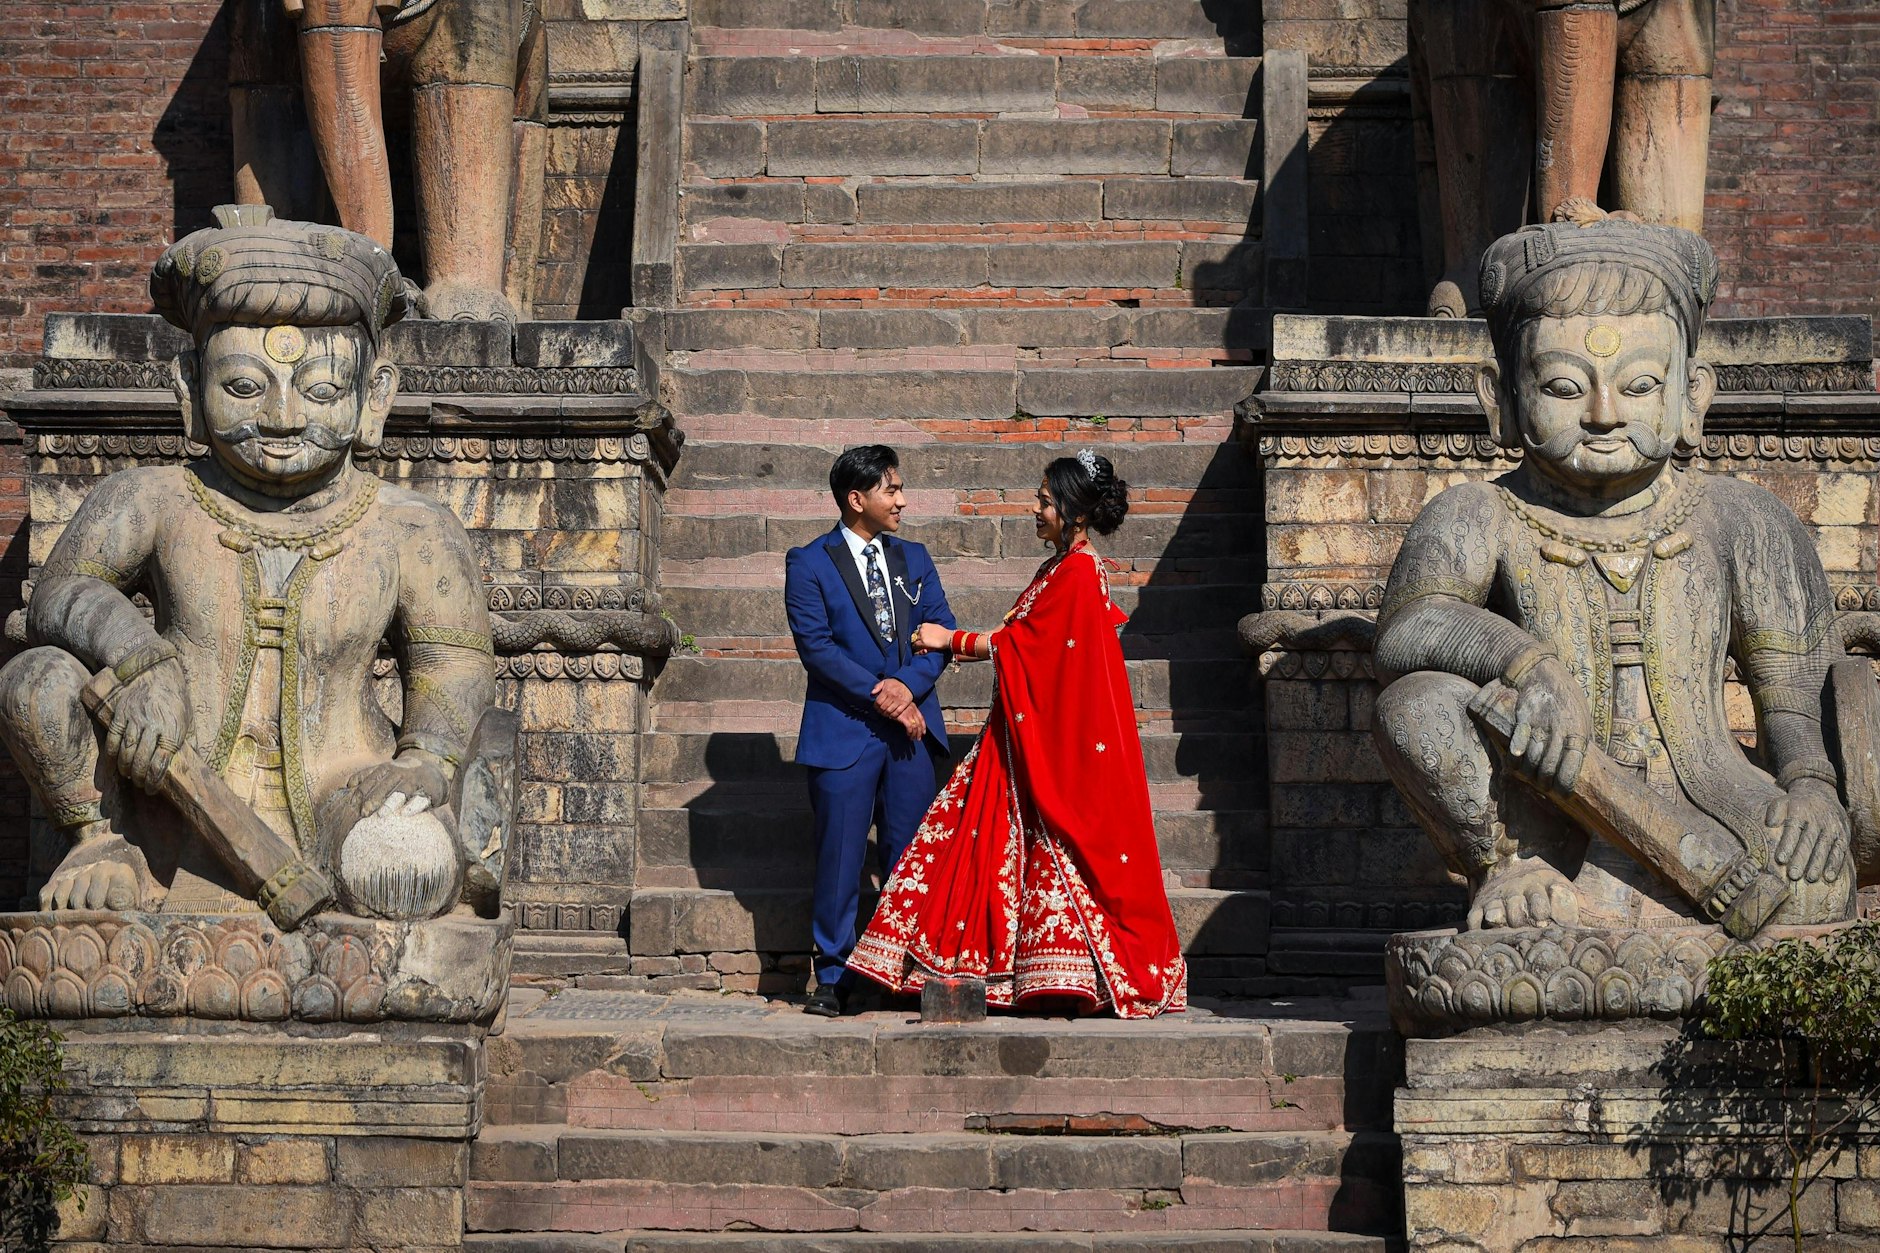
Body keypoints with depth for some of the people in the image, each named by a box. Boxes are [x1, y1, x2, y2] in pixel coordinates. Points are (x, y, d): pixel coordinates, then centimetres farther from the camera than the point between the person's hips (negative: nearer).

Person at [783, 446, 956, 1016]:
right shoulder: (809, 564, 0)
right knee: (840, 858, -1)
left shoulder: (913, 559, 14)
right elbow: (816, 645, -9)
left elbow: (941, 631, 7)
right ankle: (833, 978, 8)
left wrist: (908, 685, -11)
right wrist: (880, 696, -14)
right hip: (844, 729, -4)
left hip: (911, 727, 4)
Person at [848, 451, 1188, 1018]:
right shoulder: (1065, 568, 14)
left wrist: (951, 641, -3)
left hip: (1060, 738, -10)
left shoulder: (1077, 576, -16)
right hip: (1031, 732, 10)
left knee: (1067, 842, -5)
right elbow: (1024, 640, 16)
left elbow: (1017, 643, -14)